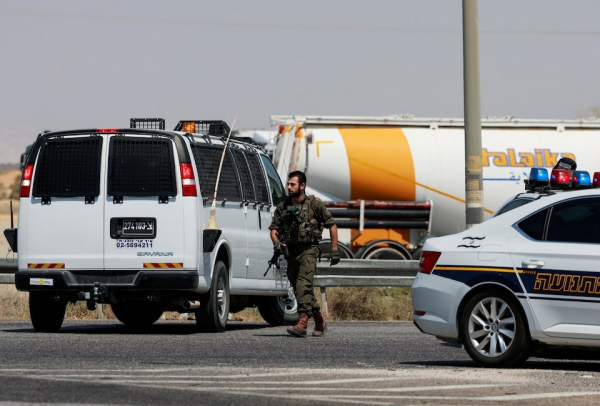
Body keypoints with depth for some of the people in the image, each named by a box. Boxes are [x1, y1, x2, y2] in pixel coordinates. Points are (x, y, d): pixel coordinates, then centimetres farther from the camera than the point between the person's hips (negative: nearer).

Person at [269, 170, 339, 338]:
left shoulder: (314, 204, -4)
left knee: (304, 285, -22)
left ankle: (302, 324, -31)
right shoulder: (283, 206, 8)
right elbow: (274, 228, 11)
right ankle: (320, 322, 27)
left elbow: (332, 225, 2)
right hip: (291, 251, 6)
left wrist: (334, 250, -1)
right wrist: (276, 242, -11)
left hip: (308, 250, -6)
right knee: (298, 289, 11)